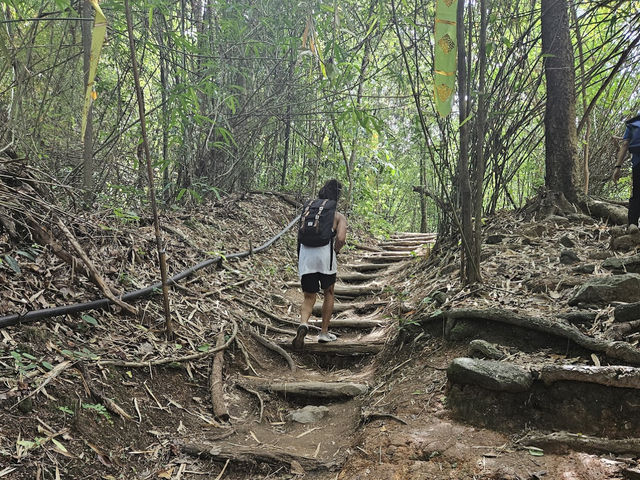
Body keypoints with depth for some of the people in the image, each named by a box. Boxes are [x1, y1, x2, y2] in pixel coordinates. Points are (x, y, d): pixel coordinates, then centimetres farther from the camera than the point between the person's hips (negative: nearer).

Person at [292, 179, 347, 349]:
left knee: (309, 297, 11)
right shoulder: (338, 216, 6)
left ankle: (303, 324, -18)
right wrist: (336, 250, 8)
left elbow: (301, 235, 14)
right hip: (325, 254, -3)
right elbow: (341, 238, -10)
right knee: (329, 294, 19)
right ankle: (324, 333, 23)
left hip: (305, 256, 3)